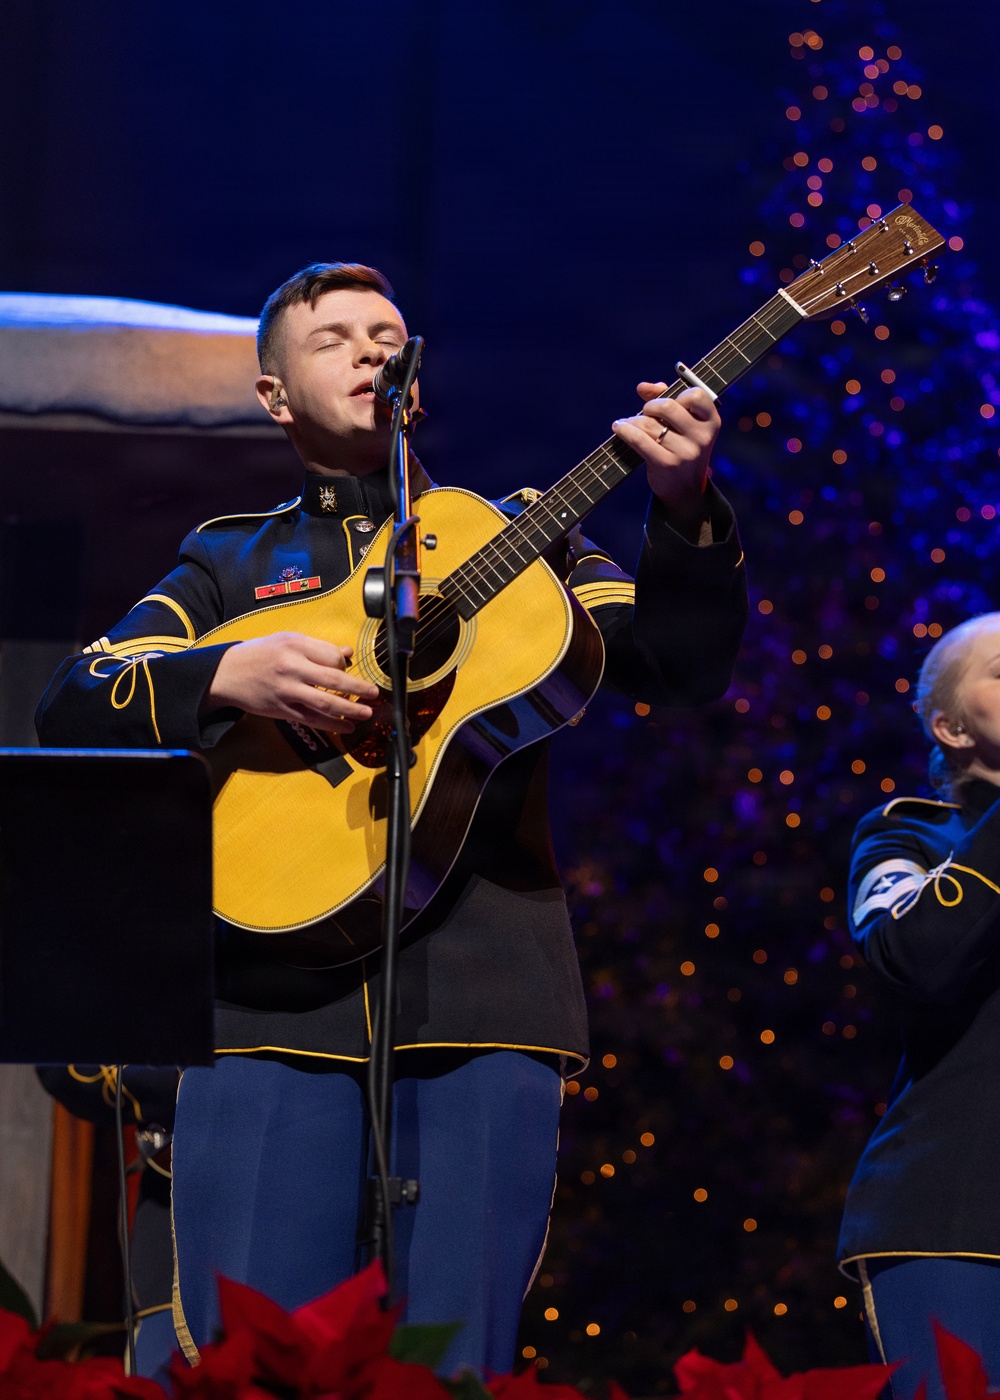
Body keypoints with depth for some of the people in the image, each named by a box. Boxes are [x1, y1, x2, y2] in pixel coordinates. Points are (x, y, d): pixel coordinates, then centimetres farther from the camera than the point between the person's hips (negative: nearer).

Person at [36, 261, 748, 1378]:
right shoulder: (229, 561, 19)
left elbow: (682, 668, 7)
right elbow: (67, 708, 8)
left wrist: (685, 509, -11)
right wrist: (229, 678, -10)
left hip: (482, 988, 0)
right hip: (273, 999, 0)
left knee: (455, 1369, -5)